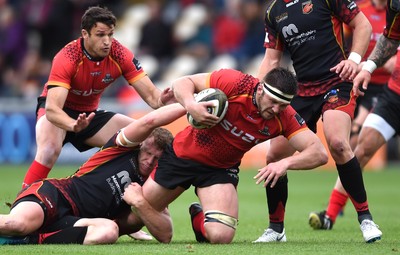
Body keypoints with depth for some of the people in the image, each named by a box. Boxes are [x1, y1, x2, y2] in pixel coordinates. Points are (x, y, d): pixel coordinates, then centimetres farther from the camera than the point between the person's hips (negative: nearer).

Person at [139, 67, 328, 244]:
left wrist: (286, 163, -42)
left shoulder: (285, 118, -20)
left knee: (220, 236, -20)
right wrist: (190, 105, -39)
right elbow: (182, 83, -18)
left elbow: (319, 153, -25)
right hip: (182, 154, -1)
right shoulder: (234, 83, -27)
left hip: (221, 169, 1)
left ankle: (199, 217, 19)